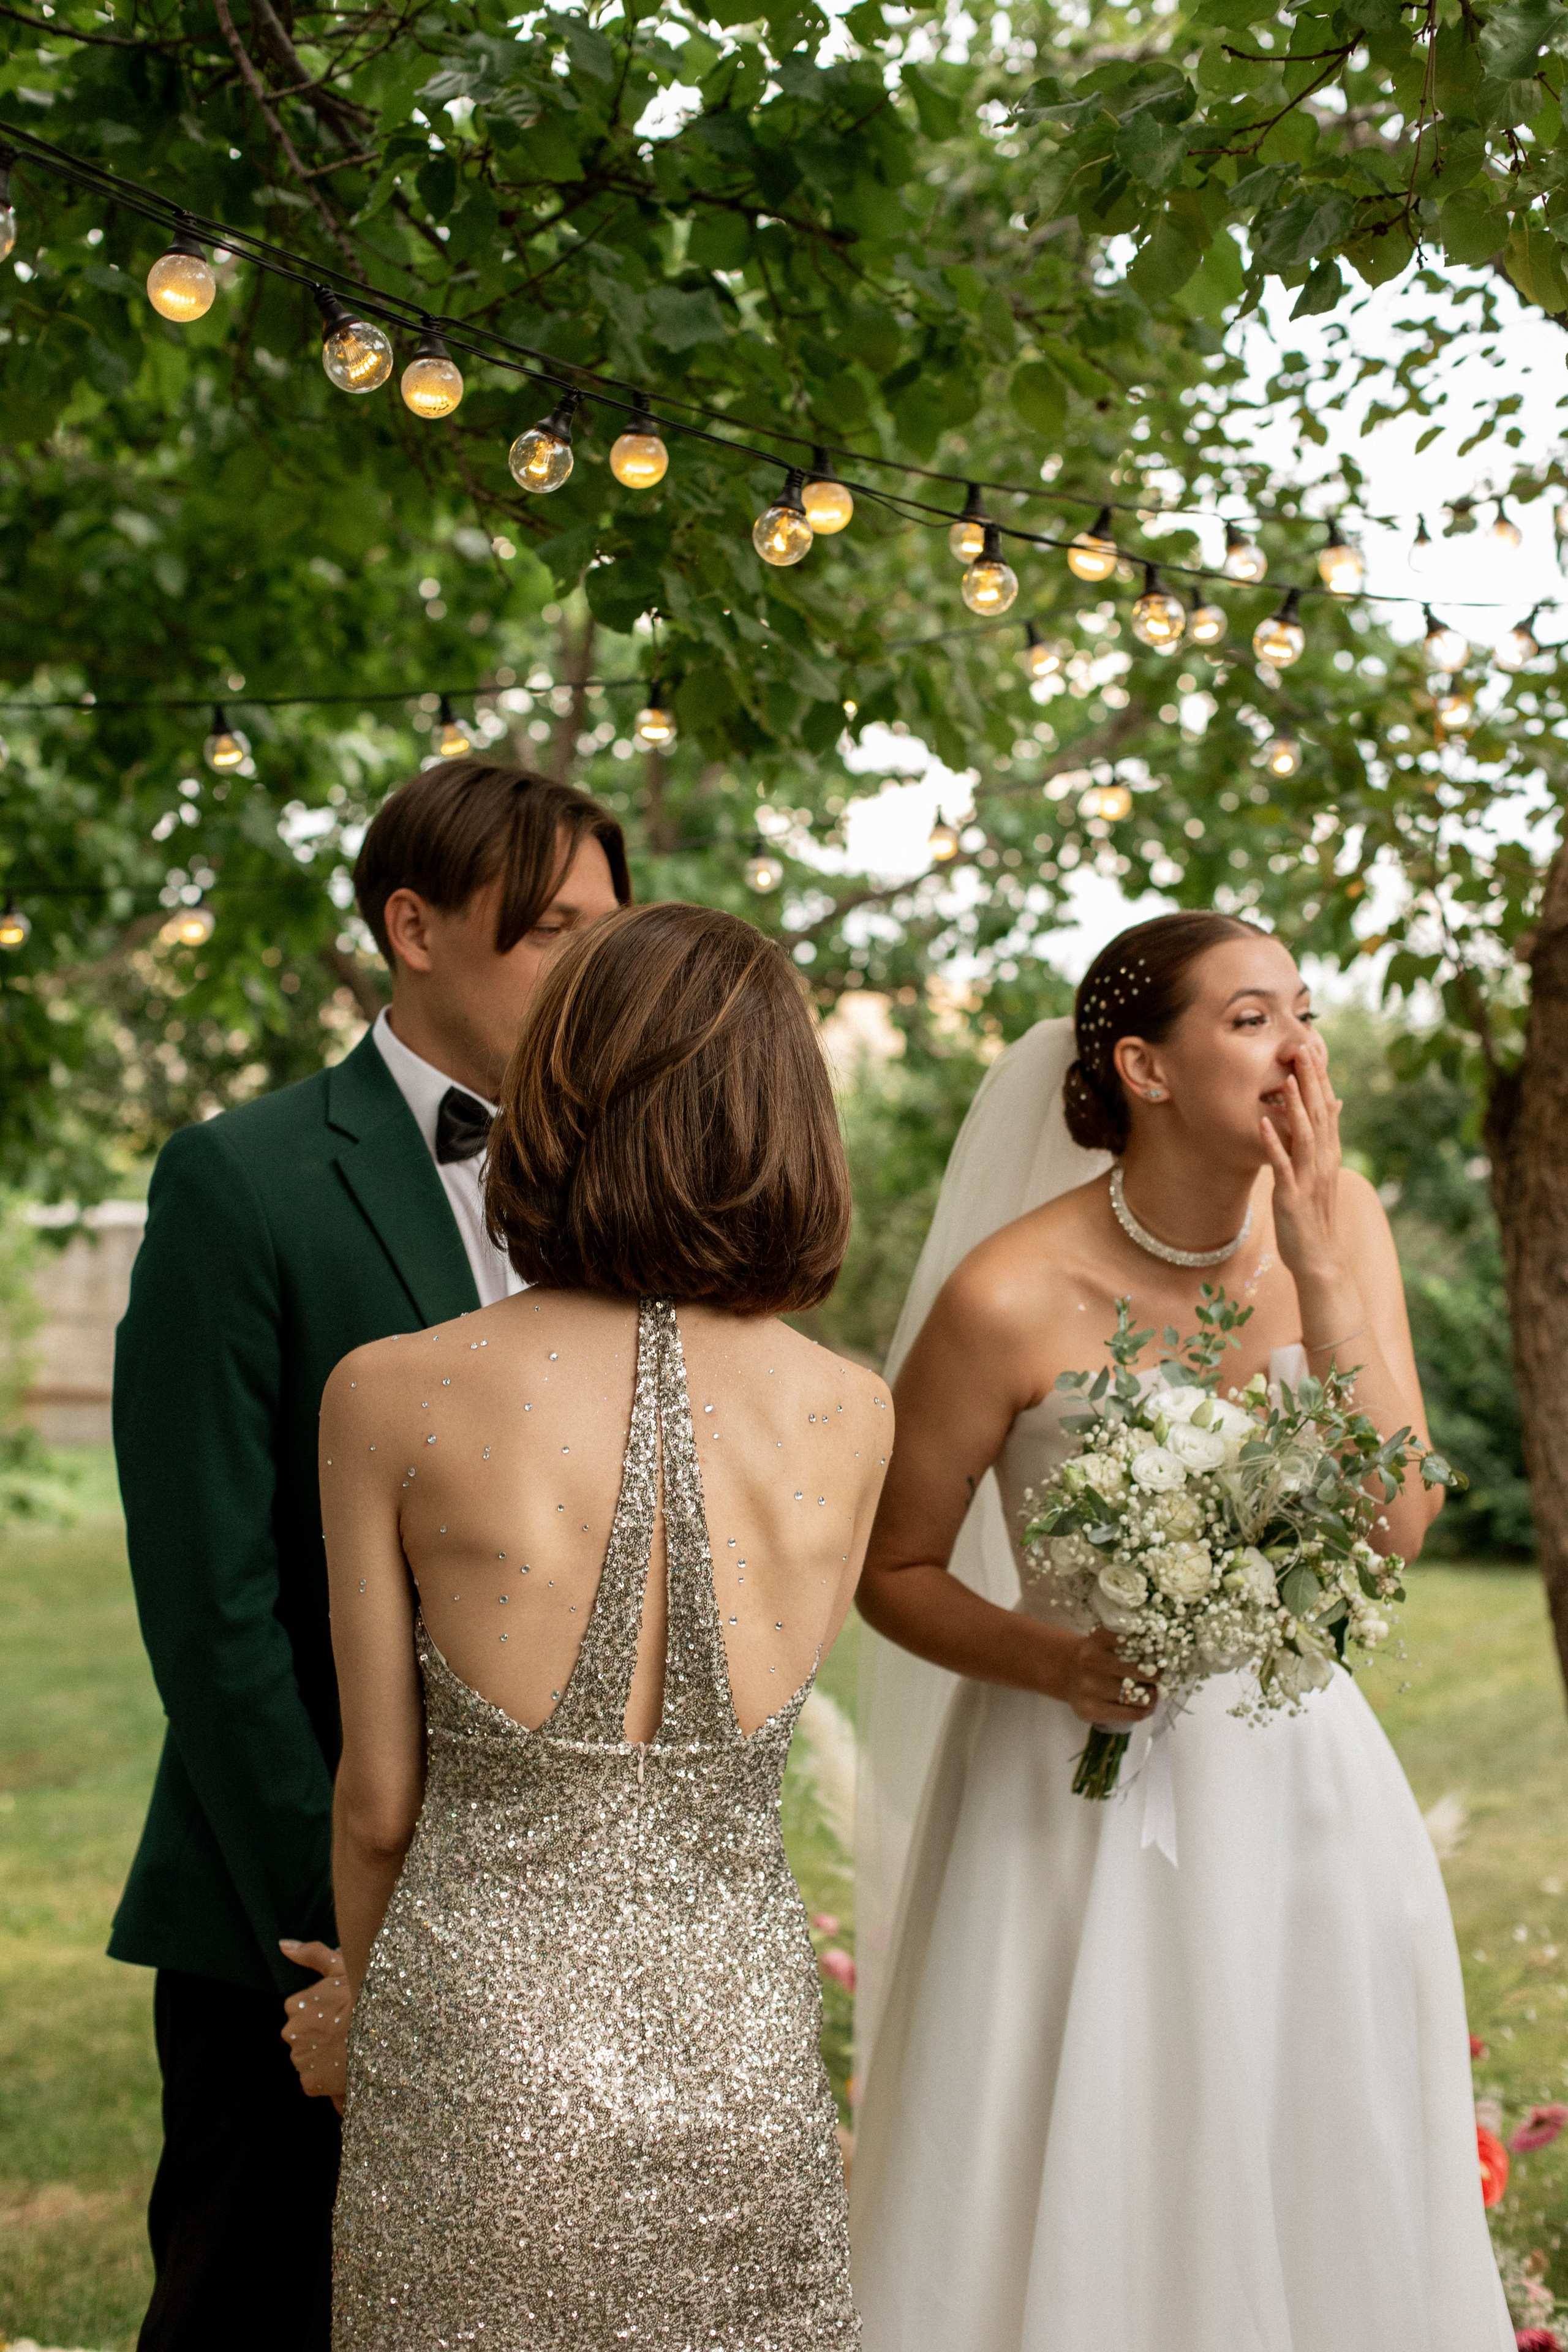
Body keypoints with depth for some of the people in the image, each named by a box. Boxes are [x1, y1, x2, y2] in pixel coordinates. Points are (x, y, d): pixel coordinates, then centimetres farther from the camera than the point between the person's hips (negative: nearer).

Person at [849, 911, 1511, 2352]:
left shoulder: (1337, 1220, -4)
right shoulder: (1010, 1296, -17)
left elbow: (1394, 1528, -12)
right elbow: (895, 1572, -5)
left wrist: (1322, 1271, -19)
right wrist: (1050, 1658, -22)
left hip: (1294, 1785, 4)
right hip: (1080, 1807, -4)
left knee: (1314, 2211, 13)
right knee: (1070, 2216, 4)